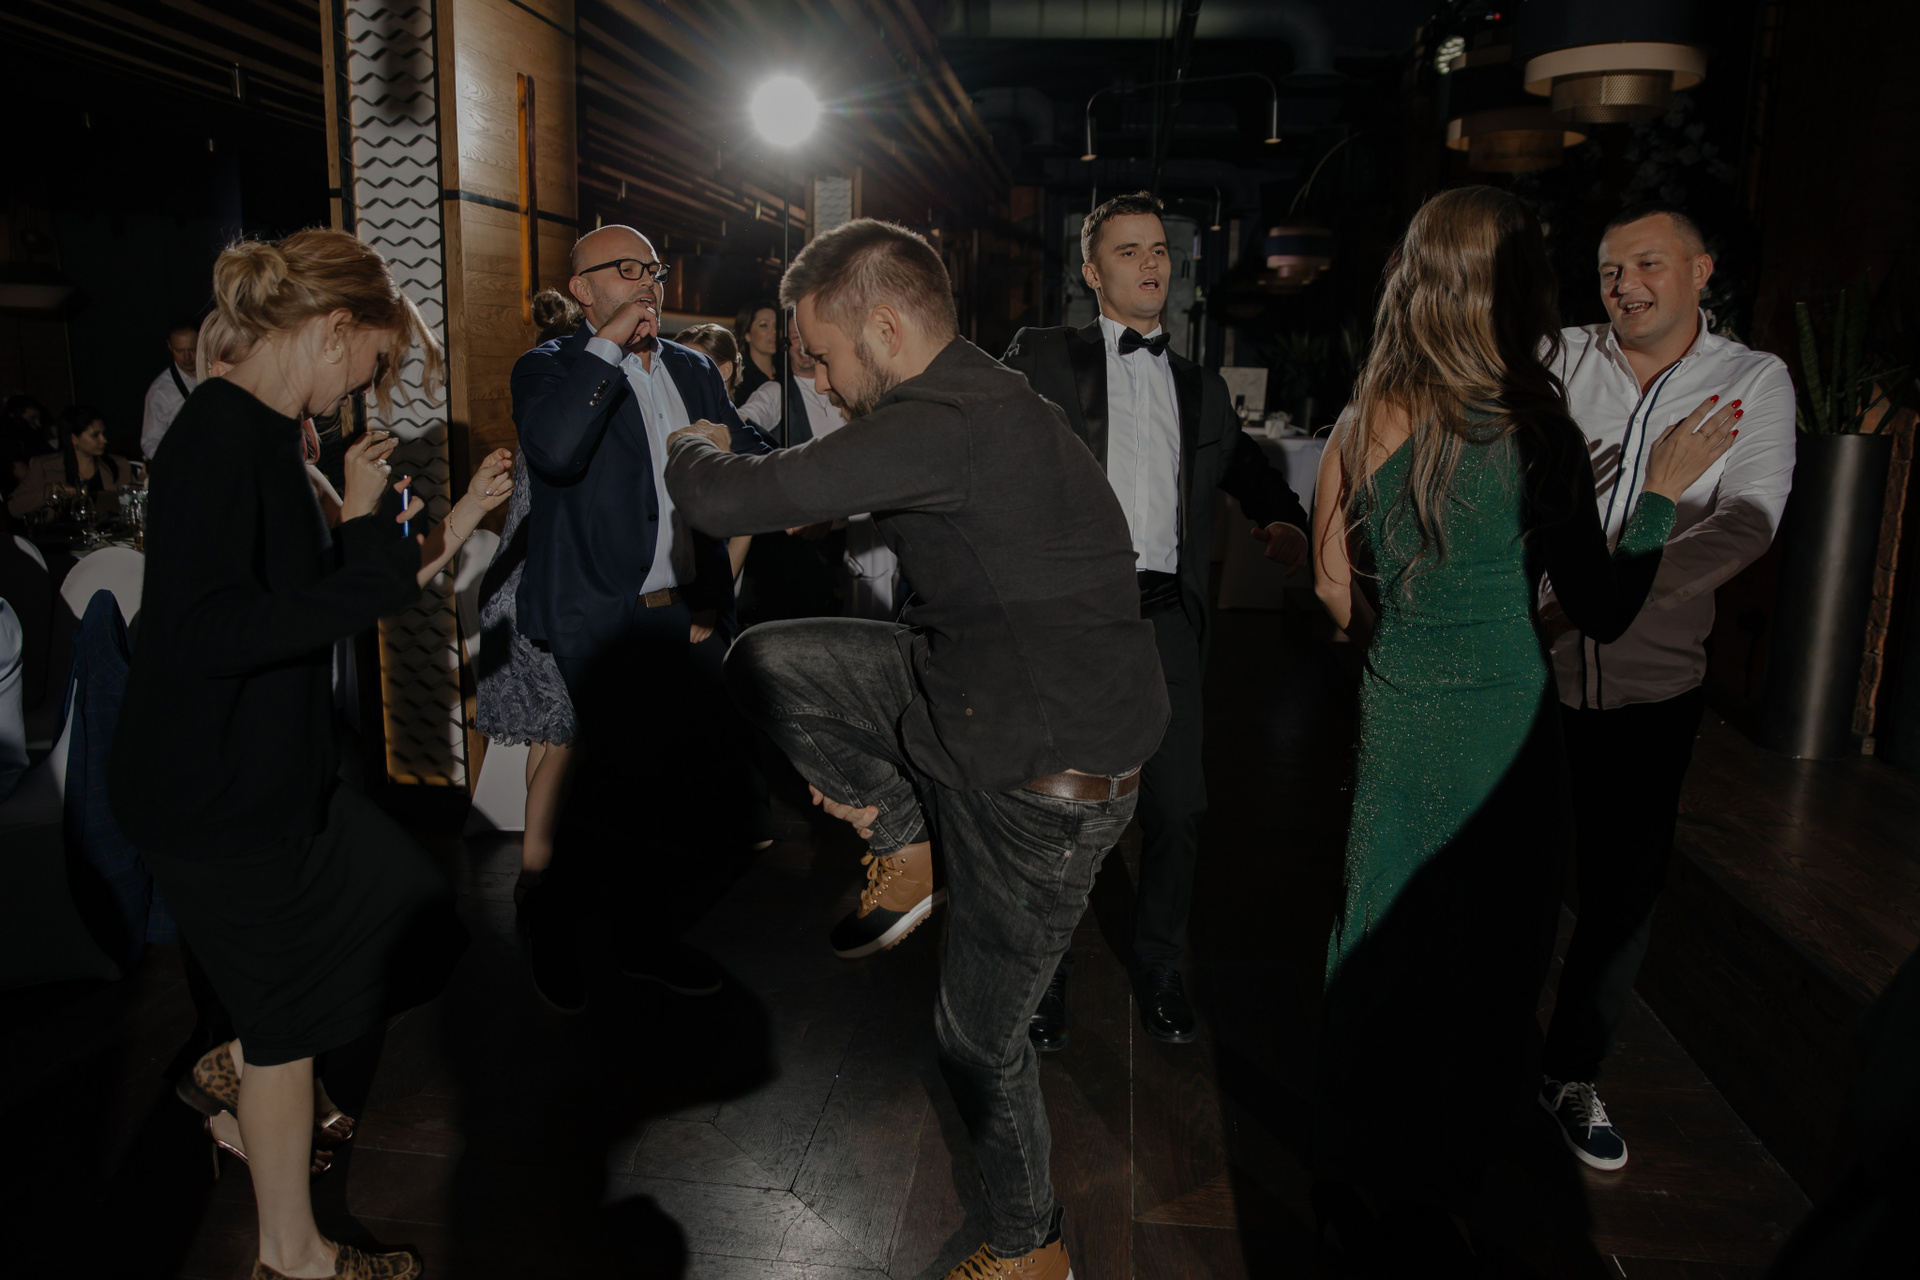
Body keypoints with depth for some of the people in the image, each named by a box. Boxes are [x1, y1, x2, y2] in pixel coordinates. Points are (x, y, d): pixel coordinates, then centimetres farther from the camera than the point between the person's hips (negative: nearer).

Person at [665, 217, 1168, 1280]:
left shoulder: (941, 427, -25)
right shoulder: (988, 402, 7)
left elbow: (725, 500, -22)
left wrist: (692, 447, 1)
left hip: (1045, 774, -9)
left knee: (978, 1039, 10)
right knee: (765, 664, 0)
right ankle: (905, 841, 16)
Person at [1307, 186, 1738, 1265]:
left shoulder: (1363, 431, -3)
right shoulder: (1537, 436, -16)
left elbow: (1339, 596, 5)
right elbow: (1606, 614, -8)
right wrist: (1664, 489, 1)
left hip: (1396, 723, 5)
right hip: (1505, 739, -4)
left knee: (1377, 956, 18)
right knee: (1490, 975, 14)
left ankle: (1351, 1176, 35)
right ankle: (1430, 1196, 30)